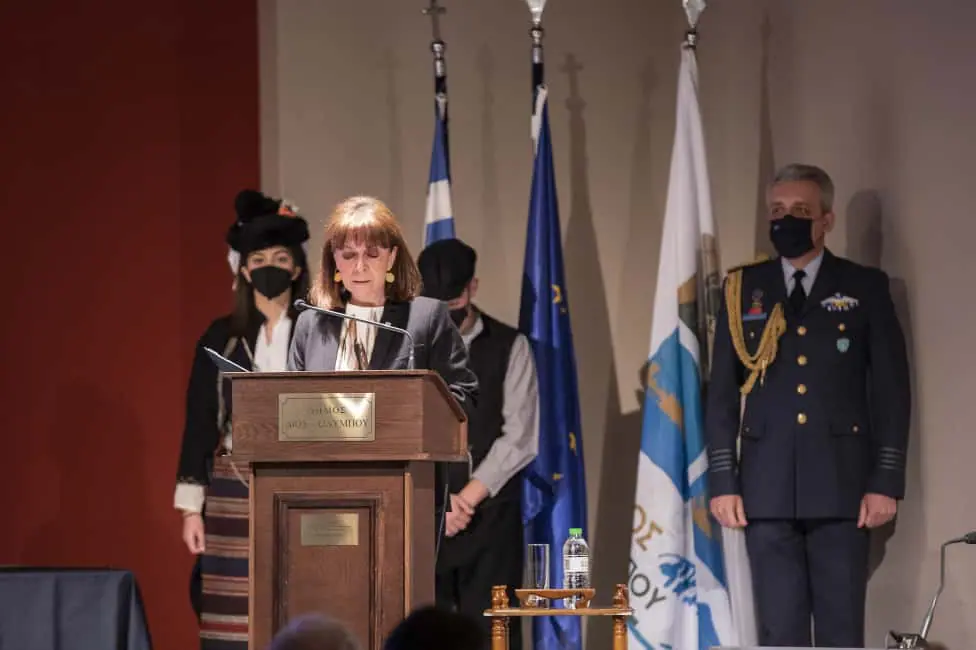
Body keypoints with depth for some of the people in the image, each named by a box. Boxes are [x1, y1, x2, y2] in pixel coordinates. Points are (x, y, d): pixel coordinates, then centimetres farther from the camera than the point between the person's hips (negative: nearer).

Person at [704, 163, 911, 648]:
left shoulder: (865, 288, 7)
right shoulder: (744, 289, 11)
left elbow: (891, 389, 3)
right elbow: (722, 393, 9)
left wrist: (887, 481, -4)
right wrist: (723, 480, 2)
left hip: (842, 485, -1)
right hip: (768, 488, 1)